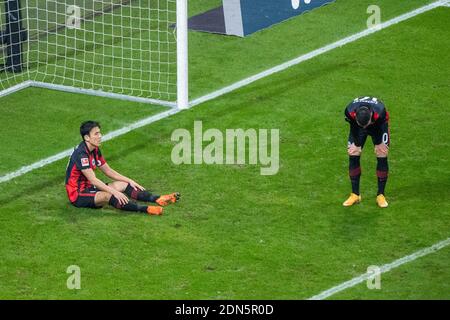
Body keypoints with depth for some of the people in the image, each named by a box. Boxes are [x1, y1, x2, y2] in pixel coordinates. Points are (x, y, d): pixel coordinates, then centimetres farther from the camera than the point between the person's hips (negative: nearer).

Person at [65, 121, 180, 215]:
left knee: (124, 185, 0)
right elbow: (93, 180, -27)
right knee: (108, 196, -33)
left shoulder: (95, 150, 7)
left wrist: (130, 181, 8)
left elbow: (108, 171, 16)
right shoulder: (81, 154, -23)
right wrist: (114, 192, -29)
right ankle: (145, 209, -46)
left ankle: (157, 199, -14)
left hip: (88, 188, 10)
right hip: (78, 195, -10)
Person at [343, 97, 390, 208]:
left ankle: (381, 195, -1)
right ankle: (355, 195, 3)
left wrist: (378, 144, -9)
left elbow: (379, 129, -21)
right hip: (356, 125, 1)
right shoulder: (349, 111, -39)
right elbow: (353, 128, -18)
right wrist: (357, 145, -9)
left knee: (382, 157, -9)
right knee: (353, 155, -7)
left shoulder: (380, 112, -43)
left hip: (379, 125, -1)